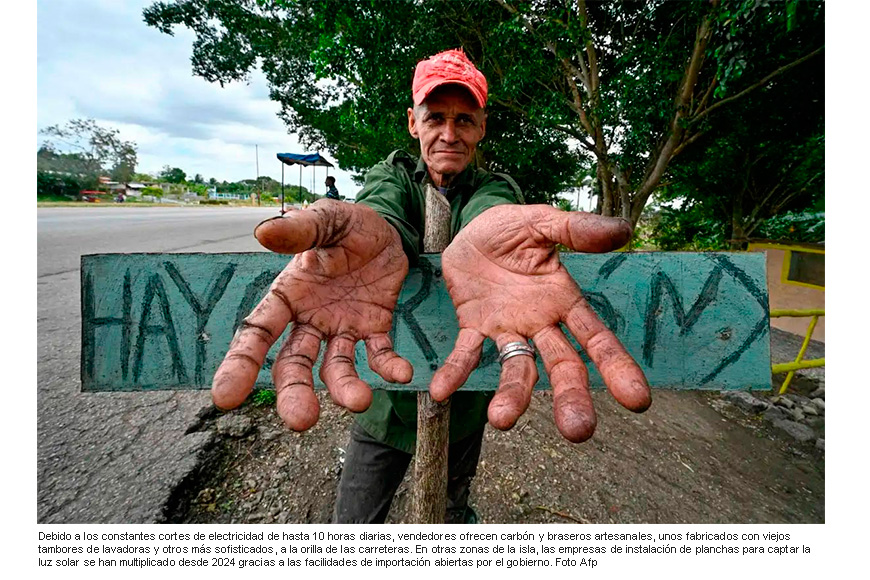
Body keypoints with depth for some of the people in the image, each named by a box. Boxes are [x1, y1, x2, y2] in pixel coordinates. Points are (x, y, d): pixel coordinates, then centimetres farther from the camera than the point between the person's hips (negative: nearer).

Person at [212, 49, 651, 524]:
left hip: (462, 401, 1)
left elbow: (492, 210, -28)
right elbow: (382, 206, -26)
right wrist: (373, 238, -51)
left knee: (452, 512, 24)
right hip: (388, 400, 0)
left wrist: (483, 242, -53)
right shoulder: (392, 175, -2)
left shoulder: (496, 189, -4)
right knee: (353, 522, 14)